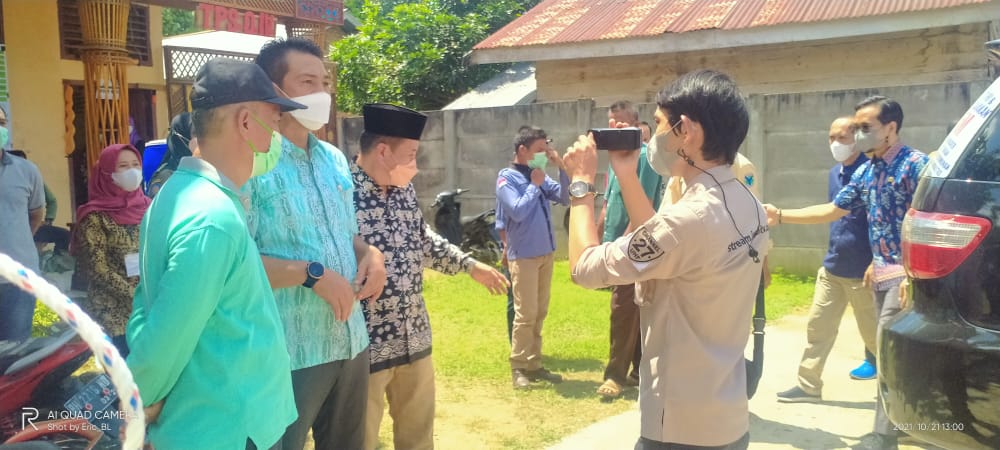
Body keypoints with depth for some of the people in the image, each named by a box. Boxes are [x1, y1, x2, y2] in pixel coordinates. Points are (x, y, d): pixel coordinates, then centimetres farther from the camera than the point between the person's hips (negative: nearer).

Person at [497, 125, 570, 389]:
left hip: (546, 253, 7)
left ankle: (534, 364, 21)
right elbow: (518, 211, -20)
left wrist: (562, 168, -5)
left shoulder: (540, 176, 9)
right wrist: (534, 185, -11)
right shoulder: (507, 177, -8)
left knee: (540, 313, 12)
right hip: (523, 255, -7)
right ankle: (518, 368, 5)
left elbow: (565, 198, 3)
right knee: (526, 314, -5)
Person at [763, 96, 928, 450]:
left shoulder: (915, 164, -13)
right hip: (881, 274, 8)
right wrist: (781, 216, 9)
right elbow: (833, 210, 16)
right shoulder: (864, 172, 11)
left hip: (905, 274, -8)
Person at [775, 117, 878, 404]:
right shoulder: (835, 173, 10)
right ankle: (808, 386, 16)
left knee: (873, 333, 5)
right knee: (818, 326, 8)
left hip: (861, 271, -7)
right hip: (832, 268, 7)